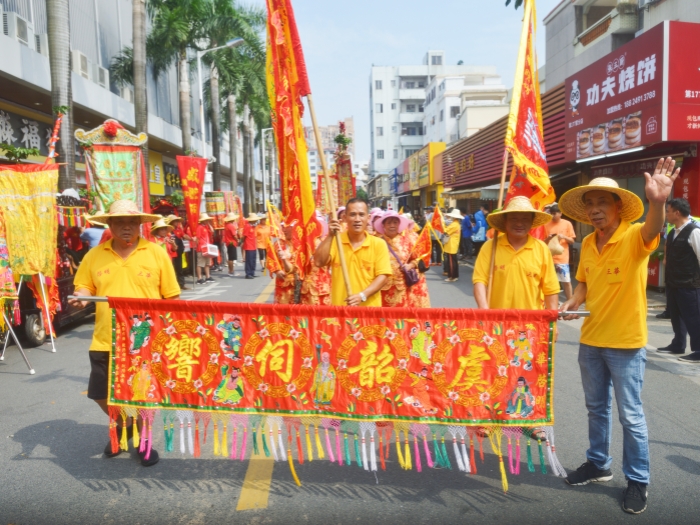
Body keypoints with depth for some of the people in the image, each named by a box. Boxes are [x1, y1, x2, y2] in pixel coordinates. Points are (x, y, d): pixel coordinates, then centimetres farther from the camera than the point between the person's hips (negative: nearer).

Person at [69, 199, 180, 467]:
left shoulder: (156, 253, -3)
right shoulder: (94, 256, 2)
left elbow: (172, 297, 0)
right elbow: (84, 286, 11)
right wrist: (81, 296, -13)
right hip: (106, 341, 2)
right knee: (101, 394, 11)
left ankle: (142, 438, 34)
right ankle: (121, 426, 42)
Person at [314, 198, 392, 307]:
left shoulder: (379, 244, 1)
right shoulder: (335, 240, 5)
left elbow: (382, 276, -5)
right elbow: (319, 262, -7)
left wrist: (362, 295, -18)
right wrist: (330, 236, -14)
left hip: (369, 308, -1)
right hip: (339, 308, 1)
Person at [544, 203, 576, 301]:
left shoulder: (567, 224, 2)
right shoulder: (547, 224, 6)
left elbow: (572, 241, 4)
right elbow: (543, 242, 11)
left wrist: (564, 237, -14)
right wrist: (548, 238, -11)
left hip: (562, 258, -2)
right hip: (549, 258, 2)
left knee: (566, 281, -1)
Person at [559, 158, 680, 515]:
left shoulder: (635, 237, -14)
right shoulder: (587, 244, 3)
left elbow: (653, 231, -38)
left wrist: (657, 203, -58)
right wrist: (572, 303, -4)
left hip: (625, 344, -5)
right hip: (590, 341, 6)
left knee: (631, 416, 6)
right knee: (596, 408, 18)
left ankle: (637, 481, 23)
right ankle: (598, 464, 36)